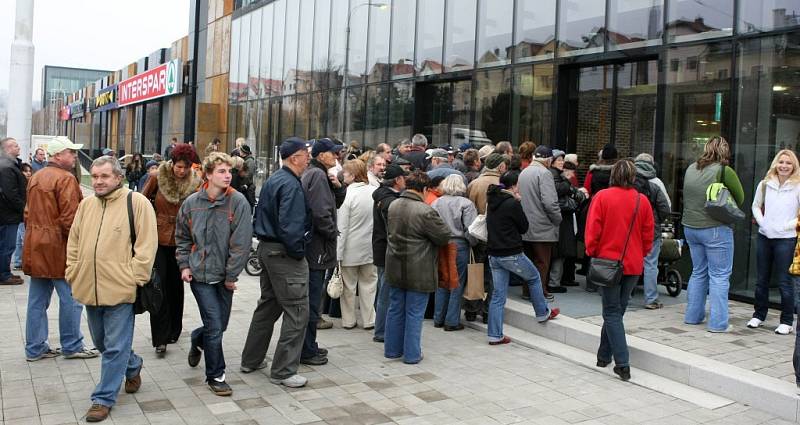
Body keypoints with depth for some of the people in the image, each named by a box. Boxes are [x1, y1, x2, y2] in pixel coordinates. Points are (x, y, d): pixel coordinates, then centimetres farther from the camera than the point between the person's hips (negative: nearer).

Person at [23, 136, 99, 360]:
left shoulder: (35, 177, 13)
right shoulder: (66, 179, -14)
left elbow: (28, 213, 18)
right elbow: (69, 218, -20)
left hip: (35, 246, 9)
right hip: (58, 246, -9)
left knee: (37, 299, 12)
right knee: (70, 298, 2)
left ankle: (35, 348, 19)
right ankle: (71, 346, 11)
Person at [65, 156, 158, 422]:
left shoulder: (136, 202, -9)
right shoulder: (86, 205, 10)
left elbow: (146, 245, -12)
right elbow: (74, 242, 18)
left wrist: (134, 278, -14)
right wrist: (73, 273, 10)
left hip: (120, 288, -7)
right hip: (89, 288, 7)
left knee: (115, 348, 1)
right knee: (102, 343, 20)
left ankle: (104, 398, 13)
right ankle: (133, 366, 43)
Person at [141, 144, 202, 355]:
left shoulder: (196, 183, -4)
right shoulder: (158, 178, -5)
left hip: (180, 241, 1)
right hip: (157, 239, -1)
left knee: (175, 286, 12)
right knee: (158, 285, -6)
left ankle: (173, 331, 29)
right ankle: (160, 338, -3)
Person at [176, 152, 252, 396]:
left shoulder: (238, 202, -10)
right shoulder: (192, 203, -2)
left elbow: (241, 242, -11)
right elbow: (182, 236, 12)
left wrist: (231, 275, -10)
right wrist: (184, 265, 3)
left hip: (224, 275, 1)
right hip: (200, 274, -1)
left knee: (220, 325, 13)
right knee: (214, 325, -6)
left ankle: (198, 340, 47)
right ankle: (215, 376, 11)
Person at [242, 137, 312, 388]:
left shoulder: (272, 181, 14)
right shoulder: (290, 184, -17)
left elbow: (260, 215, 20)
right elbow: (290, 225, -25)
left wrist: (265, 242, 18)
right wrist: (298, 252, -15)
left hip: (267, 248, 11)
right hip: (285, 254, -11)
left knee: (267, 305, 20)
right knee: (297, 311, -4)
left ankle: (251, 360, 29)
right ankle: (283, 371, 0)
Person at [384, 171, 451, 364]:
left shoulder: (393, 206, 2)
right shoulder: (425, 211, -21)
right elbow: (444, 236, -13)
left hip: (395, 268, 7)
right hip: (418, 271, -7)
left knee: (395, 310, 17)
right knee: (415, 313, 5)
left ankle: (392, 349, 27)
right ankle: (411, 354, 13)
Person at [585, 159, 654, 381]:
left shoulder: (602, 197, -9)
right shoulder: (642, 201, 0)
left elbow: (592, 231, -9)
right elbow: (648, 236, 6)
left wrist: (592, 253, 4)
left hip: (608, 262, -3)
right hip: (633, 265, 3)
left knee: (612, 312, 2)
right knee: (617, 310, 16)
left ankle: (622, 363, -7)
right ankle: (604, 356, 26)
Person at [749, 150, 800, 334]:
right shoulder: (765, 184, 6)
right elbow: (756, 206, 14)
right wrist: (762, 223, 0)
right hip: (764, 237, 4)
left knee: (784, 281, -1)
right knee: (761, 279, 12)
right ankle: (759, 315, 25)